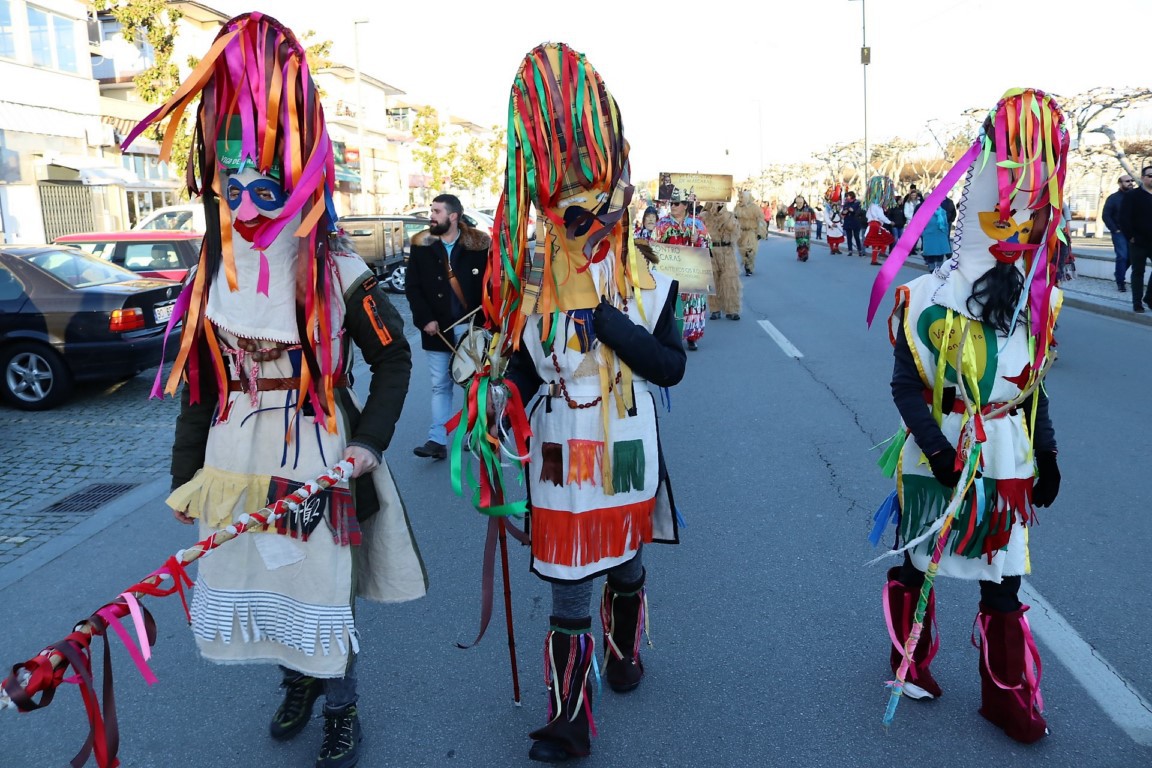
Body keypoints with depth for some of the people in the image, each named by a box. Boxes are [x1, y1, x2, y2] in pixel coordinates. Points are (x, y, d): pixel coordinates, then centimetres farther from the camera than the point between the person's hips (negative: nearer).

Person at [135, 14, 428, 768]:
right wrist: (187, 473, 9)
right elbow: (198, 382, 8)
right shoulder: (214, 274, 2)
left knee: (320, 593, 6)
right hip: (235, 458, 5)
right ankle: (296, 686, 44)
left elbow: (394, 358, -3)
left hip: (315, 458, -4)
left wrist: (370, 442, -13)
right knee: (254, 584, 17)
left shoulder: (339, 273, -11)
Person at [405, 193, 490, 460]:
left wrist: (482, 321, -11)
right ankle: (437, 440, 6)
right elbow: (412, 286, 3)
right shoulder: (421, 245, 3)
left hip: (471, 326, -2)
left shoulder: (479, 245, -5)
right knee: (440, 385, 4)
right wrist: (425, 319, -7)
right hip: (437, 328, 2)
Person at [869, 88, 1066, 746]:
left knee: (1004, 580, 10)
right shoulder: (931, 297, -14)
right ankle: (911, 662, 36)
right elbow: (906, 385, -12)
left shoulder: (1038, 301, 3)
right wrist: (937, 449, -22)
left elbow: (1033, 387, 11)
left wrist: (1046, 453, 9)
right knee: (915, 563, 12)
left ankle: (1008, 696, 27)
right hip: (935, 455, -4)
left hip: (1007, 460, 4)